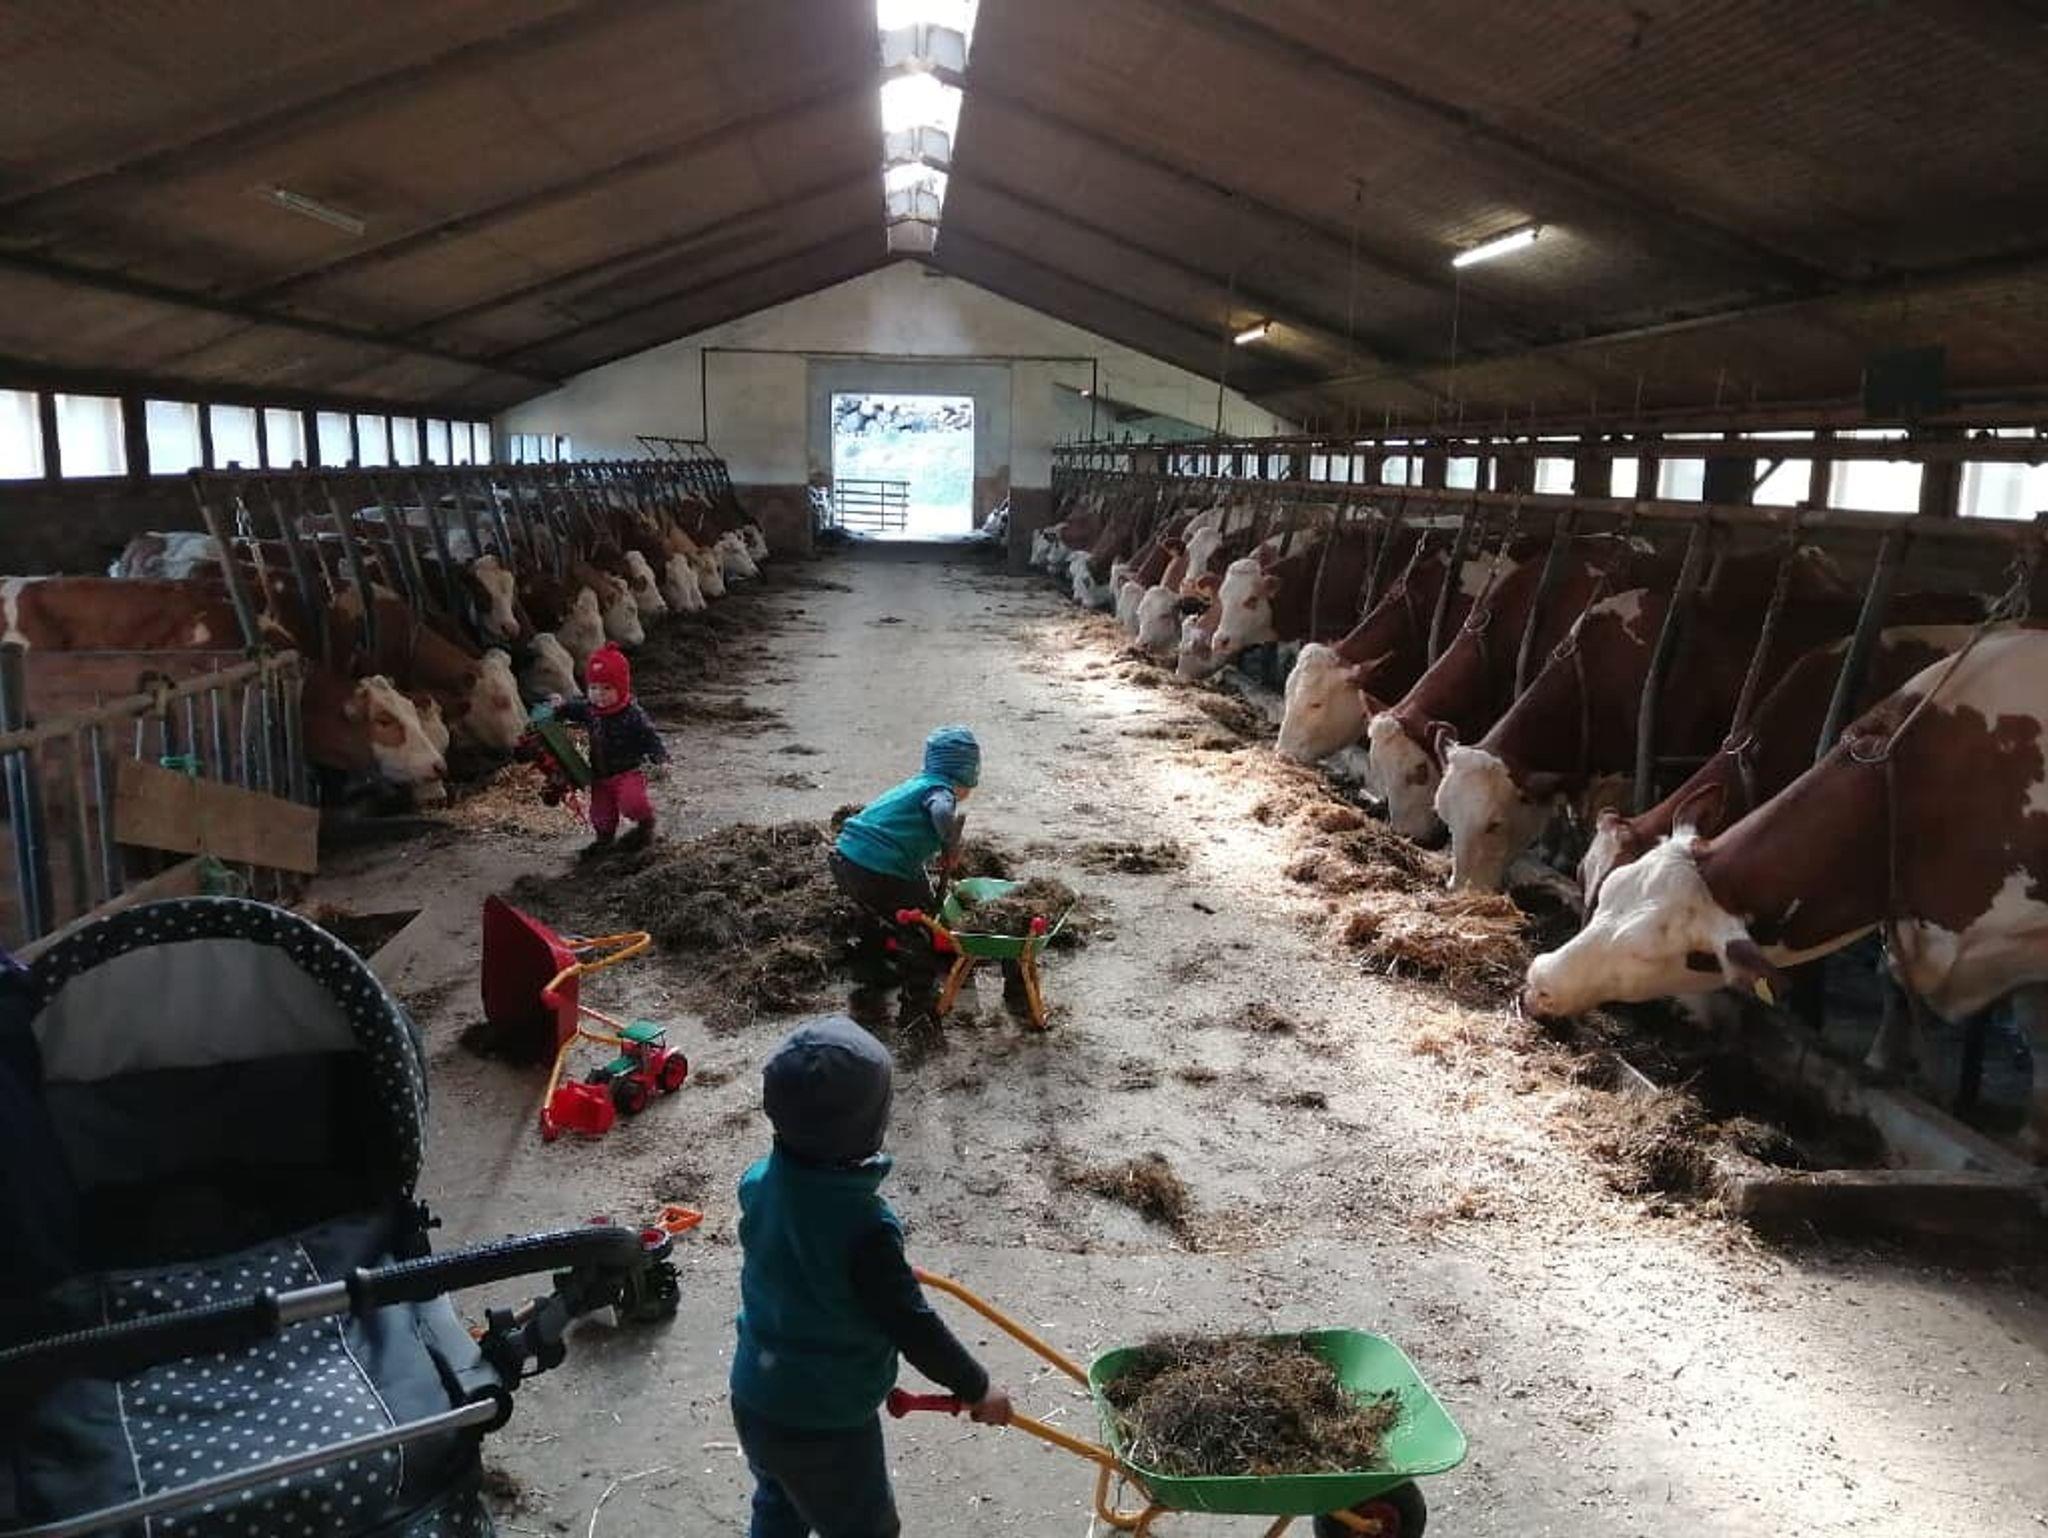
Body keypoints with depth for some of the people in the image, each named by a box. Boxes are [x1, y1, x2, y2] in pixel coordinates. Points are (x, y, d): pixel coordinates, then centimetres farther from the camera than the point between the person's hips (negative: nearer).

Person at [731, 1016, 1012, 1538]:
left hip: (754, 1402, 6)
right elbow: (913, 1327, -23)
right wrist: (977, 1388, -6)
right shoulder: (864, 1229, -34)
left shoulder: (760, 1182, -12)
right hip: (826, 1425, -6)